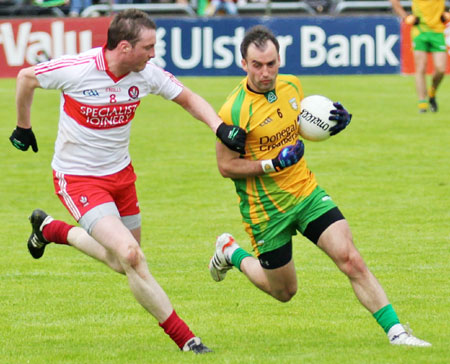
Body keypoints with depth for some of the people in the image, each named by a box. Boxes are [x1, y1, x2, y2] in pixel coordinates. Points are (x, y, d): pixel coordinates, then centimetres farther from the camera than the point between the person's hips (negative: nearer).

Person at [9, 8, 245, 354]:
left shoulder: (147, 74, -11)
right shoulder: (77, 70, -24)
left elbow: (189, 98, 3)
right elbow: (26, 78, -6)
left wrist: (220, 128, -16)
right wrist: (23, 127, 7)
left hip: (120, 173, 6)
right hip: (78, 179, -6)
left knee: (124, 263, 16)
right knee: (132, 256, -21)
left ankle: (50, 229, 38)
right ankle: (184, 338, -12)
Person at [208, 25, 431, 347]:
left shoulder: (291, 86, -1)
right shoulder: (234, 110, -21)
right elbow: (226, 165, -15)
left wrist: (334, 123, -3)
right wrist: (273, 164, -25)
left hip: (307, 192, 4)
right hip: (266, 209, -4)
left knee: (351, 259, -11)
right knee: (284, 291, 11)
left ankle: (395, 331, -7)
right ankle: (232, 253, 37)